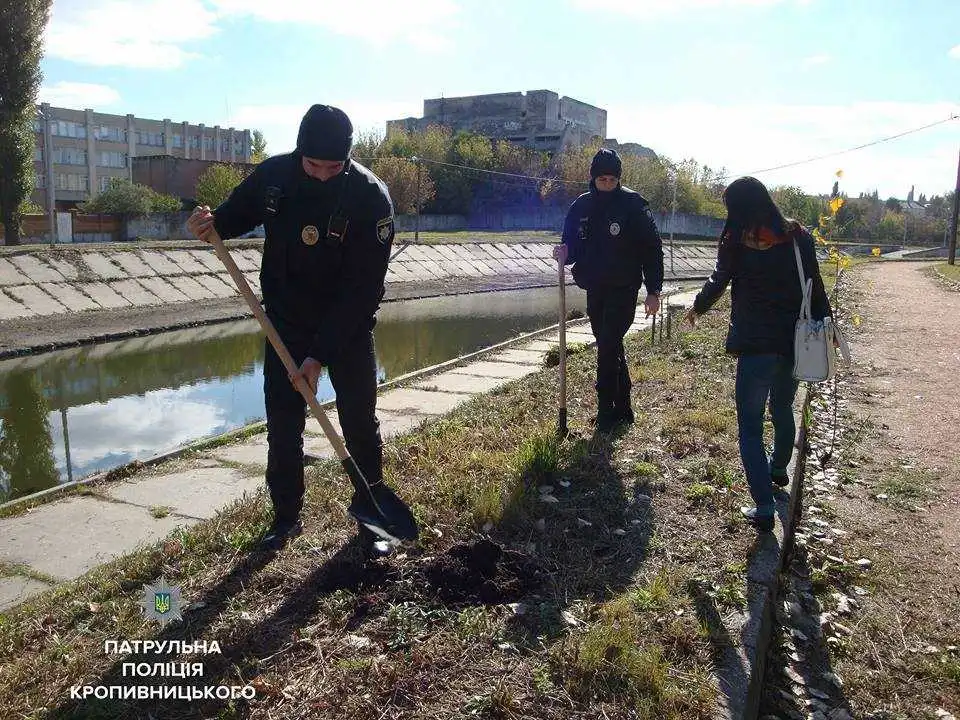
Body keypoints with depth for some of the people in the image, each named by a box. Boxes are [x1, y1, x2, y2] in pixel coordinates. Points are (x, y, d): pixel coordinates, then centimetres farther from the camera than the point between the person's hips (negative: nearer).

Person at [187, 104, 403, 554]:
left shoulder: (370, 197, -24)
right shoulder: (273, 175, -12)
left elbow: (361, 289, -24)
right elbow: (238, 214, 9)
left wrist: (322, 354, -26)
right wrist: (213, 224, -17)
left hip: (347, 328, -3)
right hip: (285, 323, 3)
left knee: (360, 422, 3)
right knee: (282, 425, 7)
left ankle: (369, 512, 24)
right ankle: (286, 516, 24)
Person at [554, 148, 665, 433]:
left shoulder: (633, 204, -8)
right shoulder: (581, 206, 6)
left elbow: (652, 249, -7)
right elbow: (573, 246, 13)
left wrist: (654, 291, -10)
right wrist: (564, 254, -12)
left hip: (623, 289, -5)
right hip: (595, 289, 6)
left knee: (607, 347, -12)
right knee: (611, 348, 12)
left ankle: (606, 414, -4)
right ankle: (623, 409, 23)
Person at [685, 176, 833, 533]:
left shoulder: (737, 243, -10)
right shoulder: (798, 236, 0)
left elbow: (718, 282, 1)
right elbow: (816, 287, 2)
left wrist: (697, 308, 20)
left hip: (755, 345, -5)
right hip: (795, 342, 5)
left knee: (750, 425, 2)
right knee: (783, 410, 27)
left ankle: (764, 508, -4)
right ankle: (778, 469, 50)